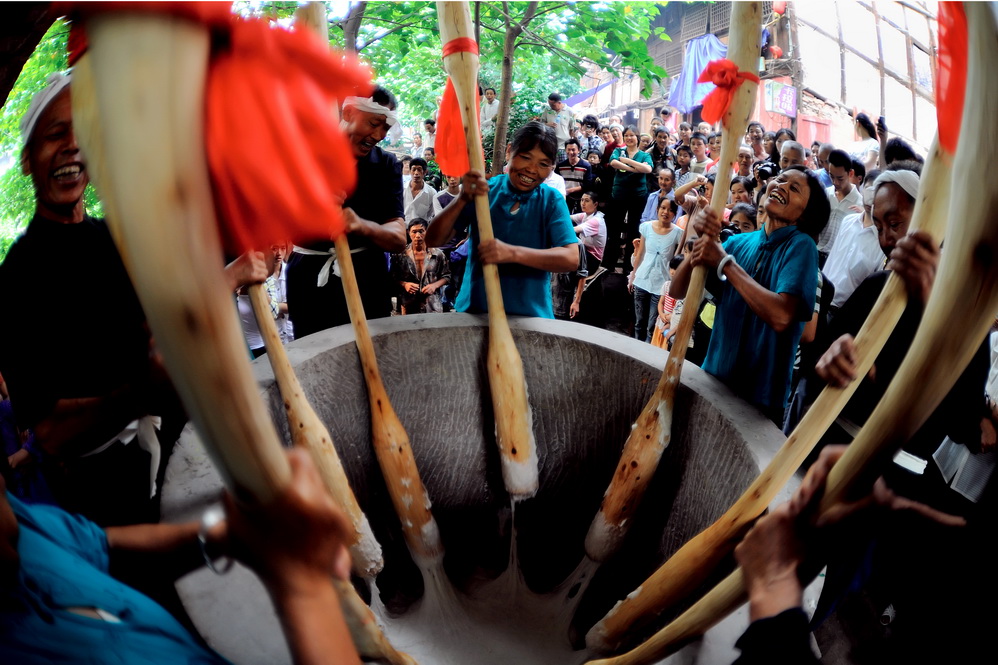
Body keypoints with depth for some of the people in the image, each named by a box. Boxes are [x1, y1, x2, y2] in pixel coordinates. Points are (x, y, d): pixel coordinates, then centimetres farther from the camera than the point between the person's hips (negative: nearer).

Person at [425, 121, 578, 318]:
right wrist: (462, 199, -18)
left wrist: (513, 253, -24)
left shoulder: (552, 201, -1)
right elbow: (433, 240, -4)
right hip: (474, 311, 1)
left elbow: (571, 258, -14)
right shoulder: (484, 190, 1)